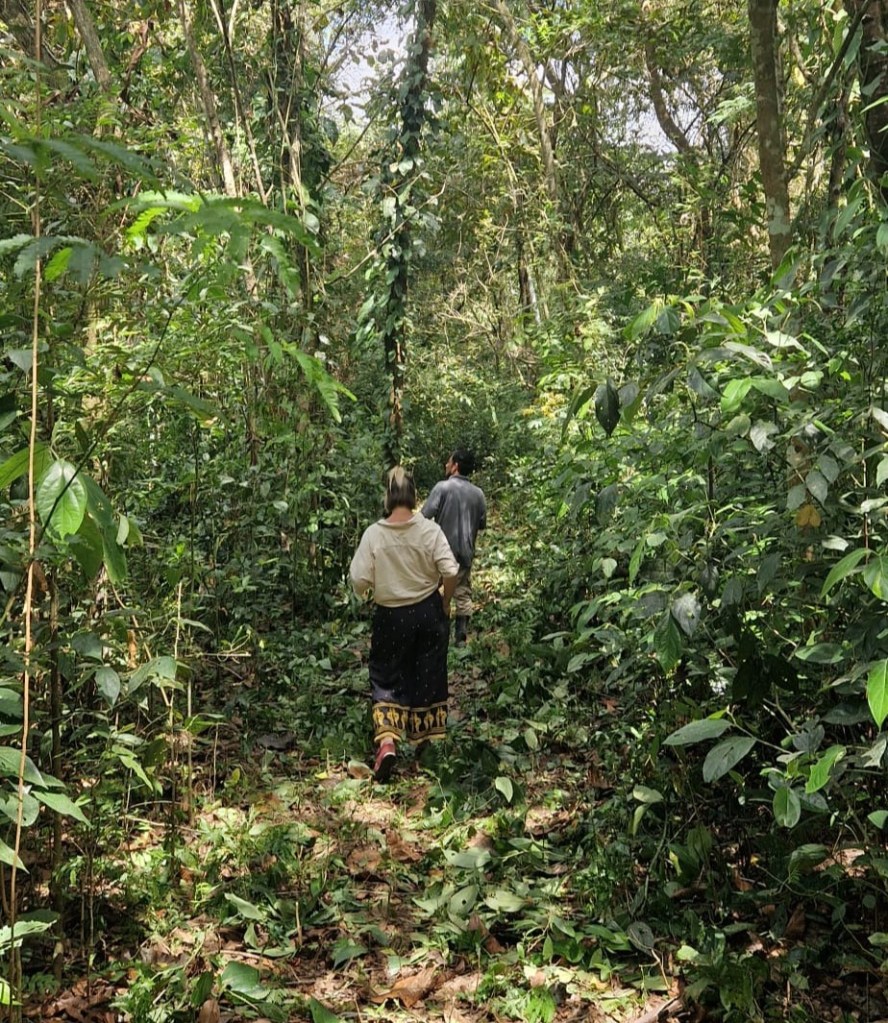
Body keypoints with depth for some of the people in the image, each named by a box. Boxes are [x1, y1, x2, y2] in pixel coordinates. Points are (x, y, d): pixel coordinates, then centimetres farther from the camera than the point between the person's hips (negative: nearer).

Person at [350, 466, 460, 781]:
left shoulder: (374, 533, -13)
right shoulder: (430, 530, -11)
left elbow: (359, 581, -12)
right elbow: (450, 572, -13)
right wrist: (445, 602, 4)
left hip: (391, 616, -1)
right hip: (428, 613, 1)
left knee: (387, 677, 11)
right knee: (428, 676, 16)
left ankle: (386, 739, -8)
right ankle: (428, 737, 30)